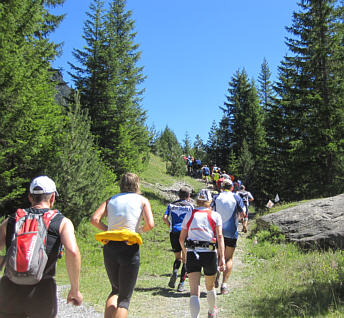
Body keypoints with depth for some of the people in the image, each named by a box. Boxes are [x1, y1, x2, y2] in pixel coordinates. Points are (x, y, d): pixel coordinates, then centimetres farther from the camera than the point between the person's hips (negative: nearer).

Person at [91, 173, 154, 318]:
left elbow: (94, 220, -1)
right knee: (125, 297, 9)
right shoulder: (142, 200, 4)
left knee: (116, 290, 25)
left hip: (109, 248, 3)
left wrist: (108, 230, 14)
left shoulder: (111, 200, 12)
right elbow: (150, 225, -10)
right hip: (129, 249, -3)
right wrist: (141, 230, 11)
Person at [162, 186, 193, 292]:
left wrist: (170, 227, 14)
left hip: (174, 233, 2)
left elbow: (164, 218, 0)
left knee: (178, 258, 17)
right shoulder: (190, 205, 6)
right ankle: (181, 284, 1)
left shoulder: (172, 205, 13)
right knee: (185, 259, 7)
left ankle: (175, 272, -12)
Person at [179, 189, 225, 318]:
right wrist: (222, 257, -9)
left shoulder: (189, 215, 8)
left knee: (194, 291, -3)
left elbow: (181, 238, 11)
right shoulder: (215, 215, 4)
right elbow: (219, 236, -8)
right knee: (210, 286, 23)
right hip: (210, 254, 0)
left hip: (192, 254, 0)